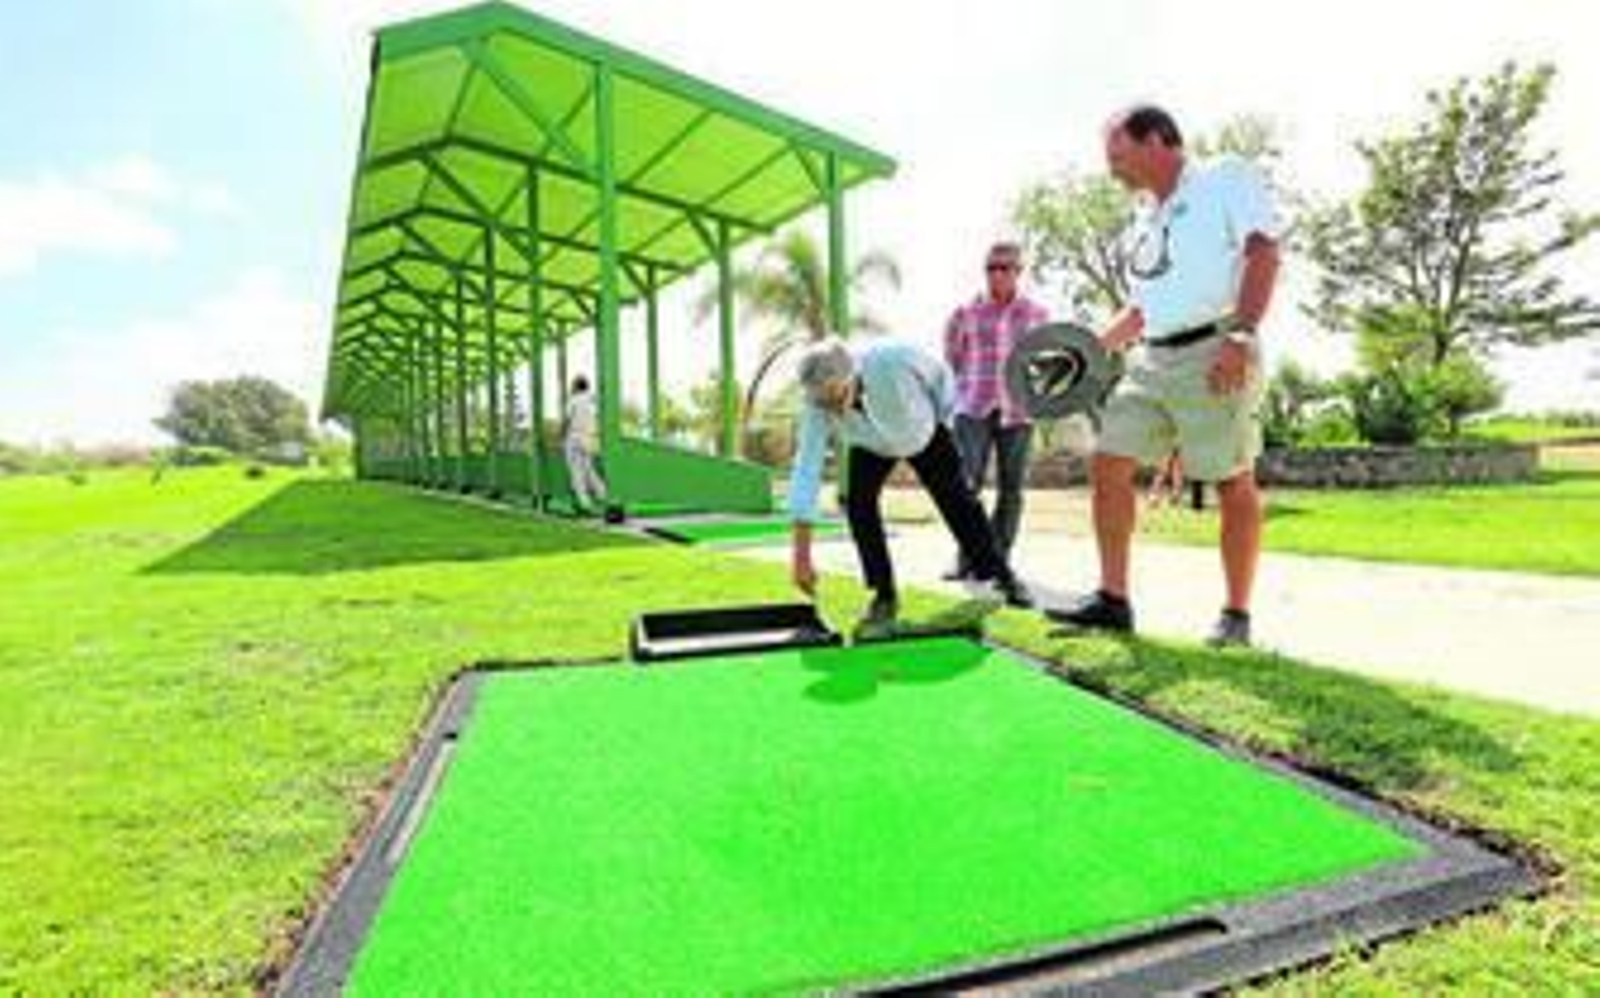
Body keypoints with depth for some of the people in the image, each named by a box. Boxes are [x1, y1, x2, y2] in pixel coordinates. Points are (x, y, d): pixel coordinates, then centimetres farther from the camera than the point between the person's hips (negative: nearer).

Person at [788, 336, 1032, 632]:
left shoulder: (892, 357, -41)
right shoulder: (817, 406, -34)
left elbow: (941, 375, -19)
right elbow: (806, 470, -34)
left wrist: (943, 422, -6)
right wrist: (802, 553, -38)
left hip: (924, 432, -1)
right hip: (870, 445, 1)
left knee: (957, 500, 0)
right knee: (858, 503, -19)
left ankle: (1002, 577, 19)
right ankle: (885, 596, -5)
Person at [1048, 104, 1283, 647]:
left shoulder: (1226, 178, 2)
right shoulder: (1143, 222, 22)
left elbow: (1263, 252, -10)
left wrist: (1240, 335, -21)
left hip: (1214, 353, -7)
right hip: (1150, 359, 7)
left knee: (1233, 482, -2)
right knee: (1107, 465, -1)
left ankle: (1236, 613, 9)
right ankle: (1112, 599, 6)